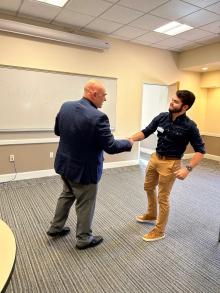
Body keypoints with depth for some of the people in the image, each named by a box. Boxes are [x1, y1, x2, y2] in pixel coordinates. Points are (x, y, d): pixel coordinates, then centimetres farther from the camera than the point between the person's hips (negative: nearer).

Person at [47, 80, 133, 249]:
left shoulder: (66, 106, -4)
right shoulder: (98, 117, -26)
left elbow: (57, 131, 9)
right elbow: (110, 147, -20)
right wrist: (128, 143, -3)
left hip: (65, 164, 7)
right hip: (84, 170, -7)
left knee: (67, 195, 28)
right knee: (85, 205, 13)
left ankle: (56, 228, 44)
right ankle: (84, 239, 33)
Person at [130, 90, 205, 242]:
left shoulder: (189, 126, -17)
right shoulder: (162, 117, -5)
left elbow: (200, 150, -14)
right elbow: (145, 132, -3)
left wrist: (188, 168, -26)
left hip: (170, 163, -6)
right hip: (155, 158, 6)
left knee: (163, 197, 4)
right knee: (149, 187, 22)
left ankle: (159, 231, 26)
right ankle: (151, 215, 49)